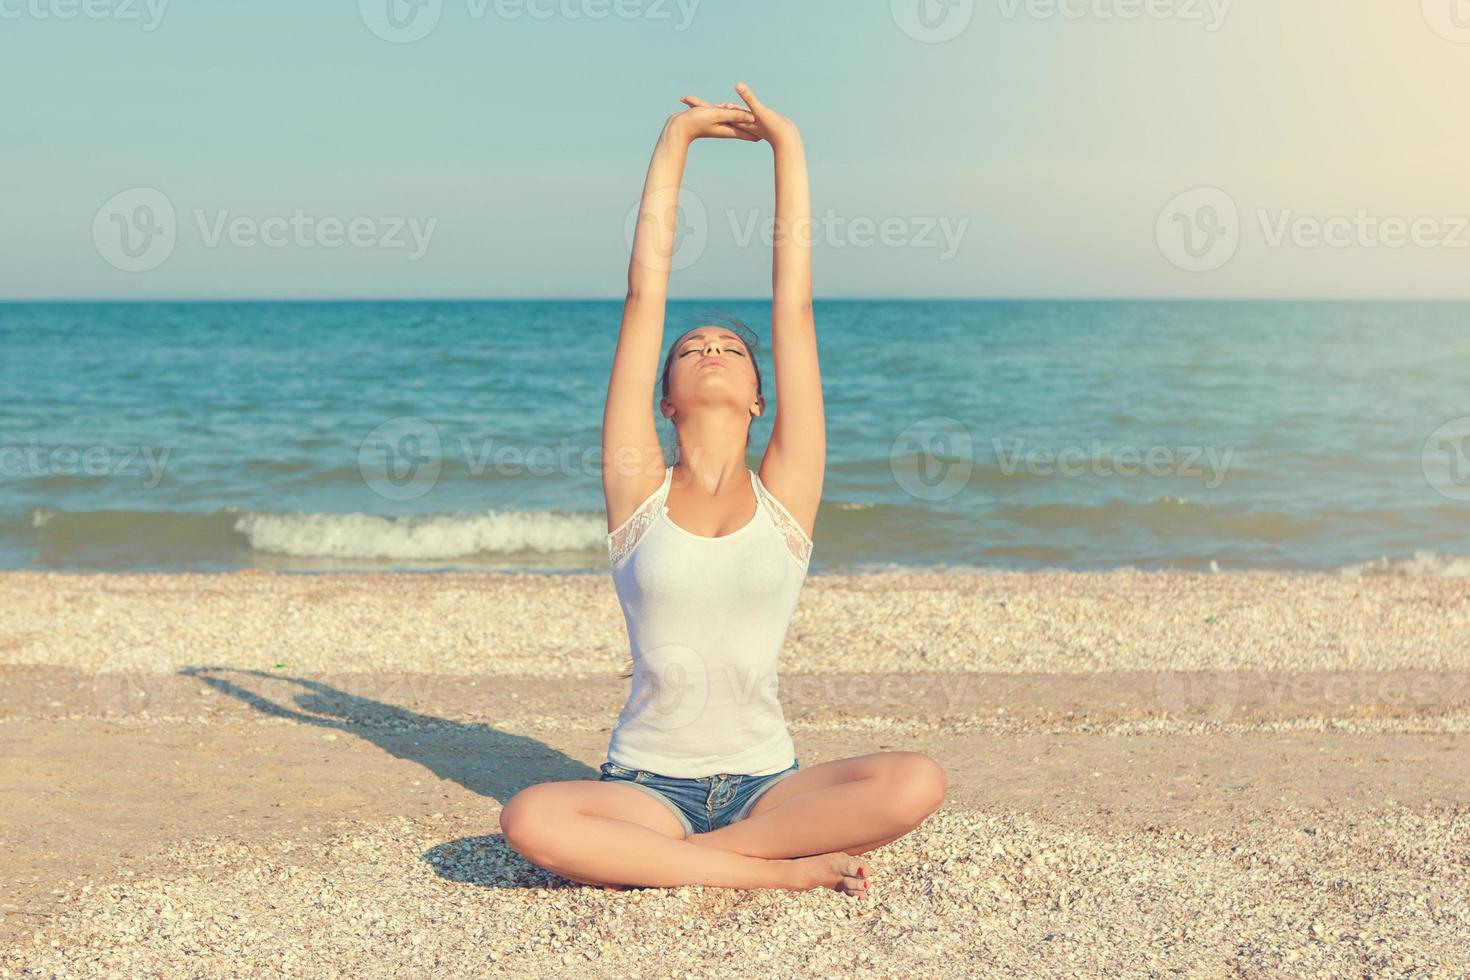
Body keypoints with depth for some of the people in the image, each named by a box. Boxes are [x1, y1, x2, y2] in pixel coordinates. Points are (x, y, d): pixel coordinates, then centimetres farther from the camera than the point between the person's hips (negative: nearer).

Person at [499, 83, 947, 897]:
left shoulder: (784, 494, 3)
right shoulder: (637, 489, 2)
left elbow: (793, 306, 2)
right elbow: (645, 291, 1)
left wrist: (788, 147, 5)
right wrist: (674, 142, 4)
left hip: (765, 783, 1)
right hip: (646, 784, 0)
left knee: (915, 785, -27)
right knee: (532, 821, -31)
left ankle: (642, 858, -16)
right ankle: (782, 868, -19)